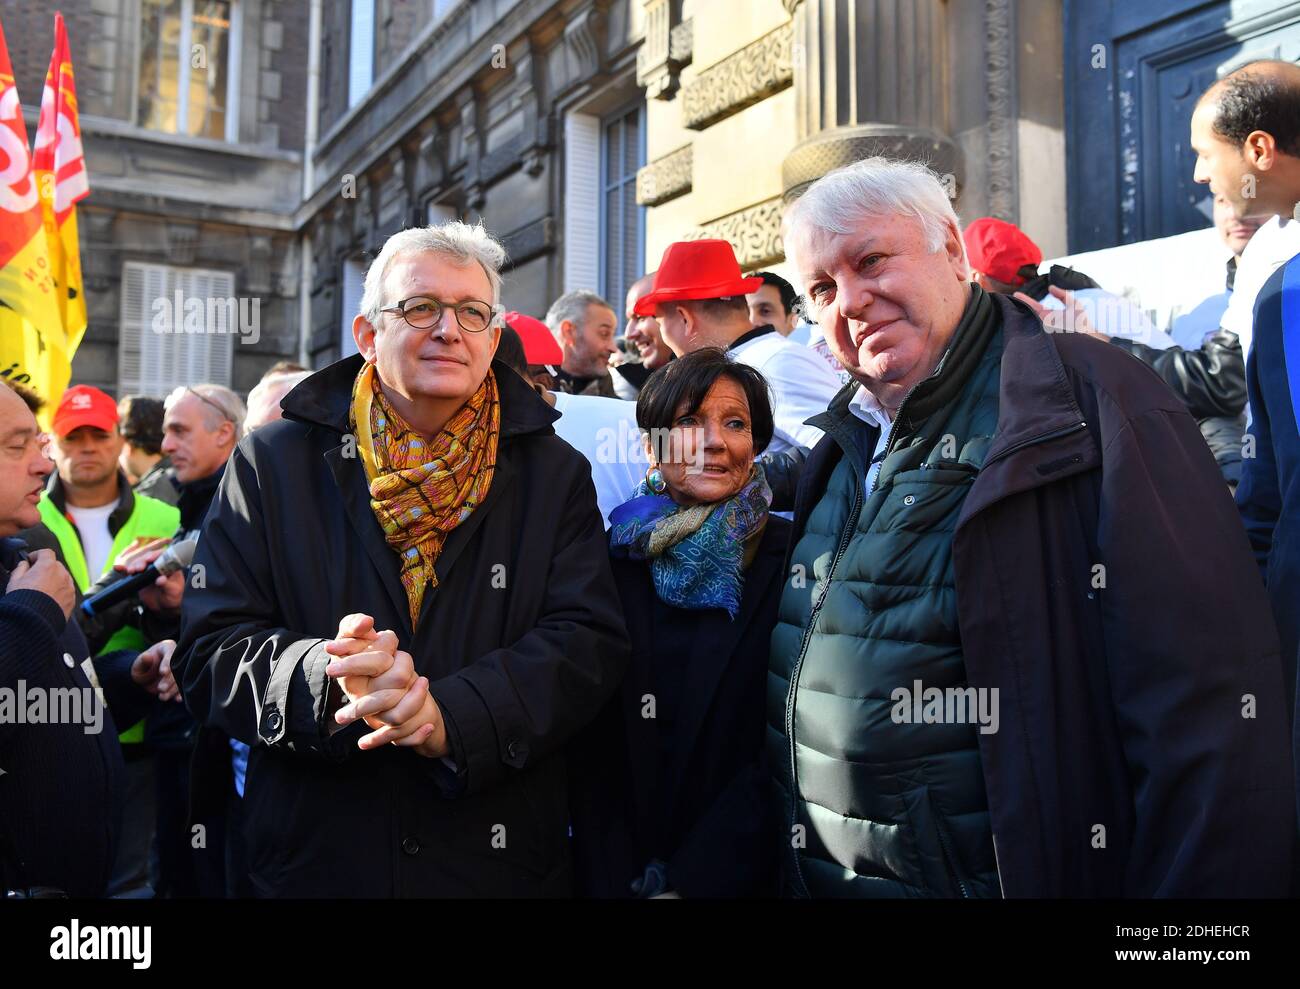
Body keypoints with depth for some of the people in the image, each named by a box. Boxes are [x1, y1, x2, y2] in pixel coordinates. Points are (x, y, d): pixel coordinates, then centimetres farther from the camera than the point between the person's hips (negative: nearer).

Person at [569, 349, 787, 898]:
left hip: (738, 873, -1)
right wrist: (613, 883, -12)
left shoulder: (789, 559, -8)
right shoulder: (610, 558, -2)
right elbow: (589, 747, -3)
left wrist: (690, 883, -16)